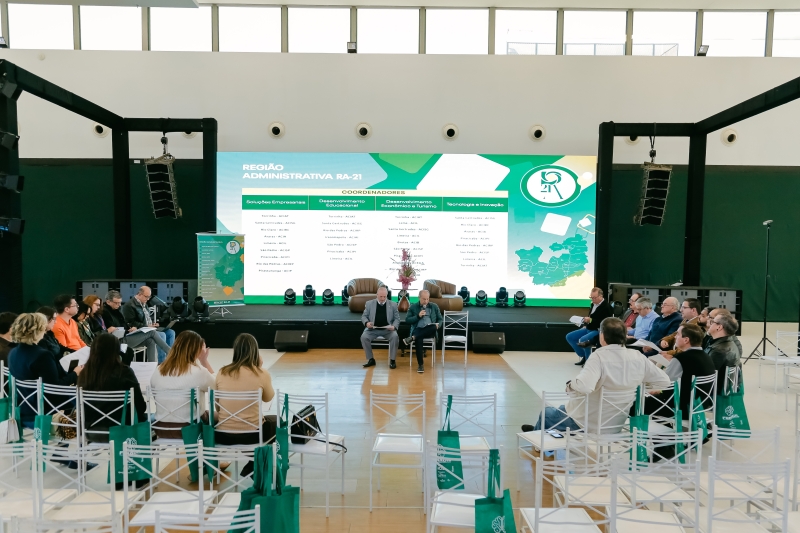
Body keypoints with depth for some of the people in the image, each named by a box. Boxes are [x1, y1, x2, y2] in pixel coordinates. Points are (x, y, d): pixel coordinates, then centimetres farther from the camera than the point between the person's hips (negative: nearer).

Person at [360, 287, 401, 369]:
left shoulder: (393, 305, 3)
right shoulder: (369, 303, 4)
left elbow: (397, 318, 5)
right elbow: (364, 316, 8)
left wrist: (394, 326, -17)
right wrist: (366, 322, -15)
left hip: (387, 329, -1)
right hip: (373, 329, 1)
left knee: (395, 336, -31)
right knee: (364, 337, -27)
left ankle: (392, 360, -14)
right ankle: (371, 359, -9)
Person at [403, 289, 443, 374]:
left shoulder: (434, 306, 15)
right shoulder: (413, 307, 11)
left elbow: (440, 319, 18)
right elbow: (407, 320, 5)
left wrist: (438, 325, -6)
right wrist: (418, 316, -9)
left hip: (429, 330, 2)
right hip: (418, 329, -1)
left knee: (434, 327, -37)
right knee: (419, 339, -37)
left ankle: (412, 338, -37)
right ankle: (420, 364, -26)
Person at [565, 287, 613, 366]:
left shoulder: (606, 307, -15)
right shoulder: (593, 304, 9)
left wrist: (590, 320, -29)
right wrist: (585, 325, 8)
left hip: (598, 331, -9)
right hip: (589, 329, 9)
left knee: (582, 340, -34)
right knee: (569, 337, 2)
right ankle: (583, 356, 9)